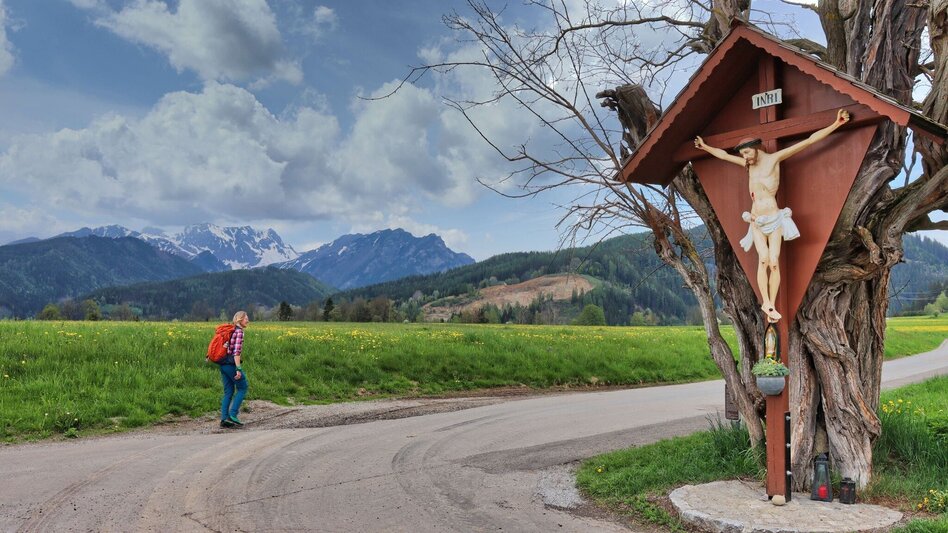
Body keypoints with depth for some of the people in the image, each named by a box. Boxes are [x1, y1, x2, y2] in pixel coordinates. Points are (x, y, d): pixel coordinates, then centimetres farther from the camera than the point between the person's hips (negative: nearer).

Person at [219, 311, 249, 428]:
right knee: (242, 388, 5)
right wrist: (238, 369, -22)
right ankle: (233, 414, -2)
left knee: (228, 392, 11)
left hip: (223, 364, 8)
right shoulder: (239, 332, -11)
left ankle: (224, 418, 9)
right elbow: (236, 352, -19)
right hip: (232, 364, -8)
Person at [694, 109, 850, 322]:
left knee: (774, 262, -8)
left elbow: (809, 140, -6)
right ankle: (766, 303, -17)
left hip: (774, 220, -3)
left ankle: (771, 306, -5)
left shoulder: (774, 158, -4)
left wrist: (835, 124, -10)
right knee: (763, 259, -13)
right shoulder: (749, 164, 11)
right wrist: (705, 147, 36)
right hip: (756, 222, 4)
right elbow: (724, 155, 26)